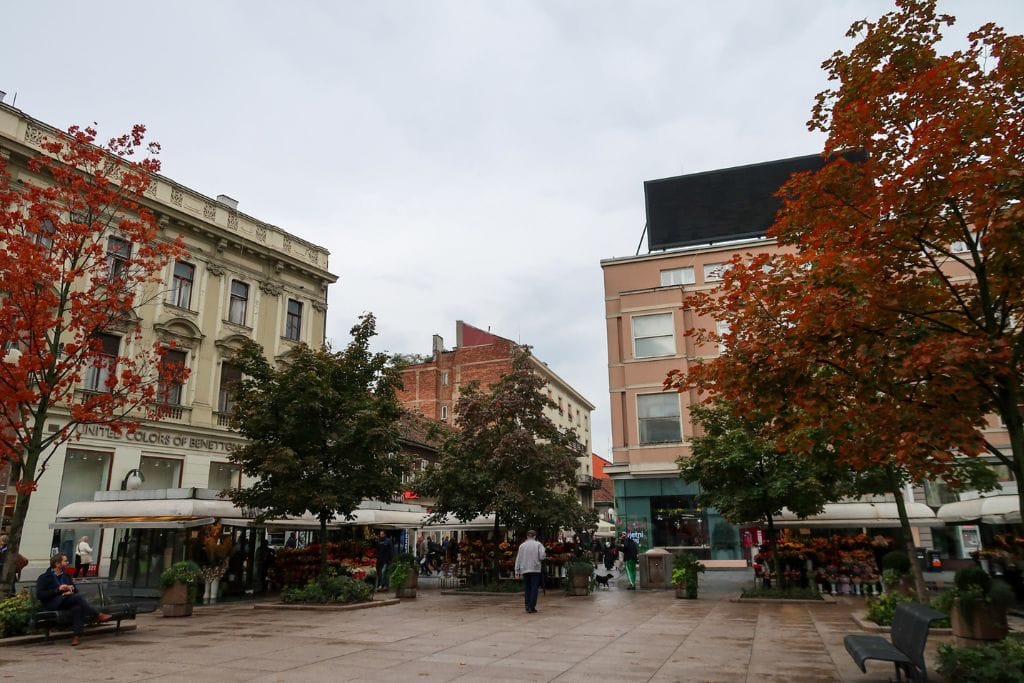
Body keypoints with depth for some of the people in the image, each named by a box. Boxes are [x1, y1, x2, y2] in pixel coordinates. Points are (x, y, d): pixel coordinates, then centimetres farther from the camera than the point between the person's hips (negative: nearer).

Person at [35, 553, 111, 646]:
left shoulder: (66, 576, 23)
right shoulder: (44, 577, 5)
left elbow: (74, 589, 27)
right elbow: (39, 595, -8)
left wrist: (71, 590, 2)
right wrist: (58, 590, -17)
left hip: (67, 602, 5)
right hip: (53, 604, -5)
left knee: (77, 607, -35)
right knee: (78, 597, -33)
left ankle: (76, 635, -41)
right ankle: (98, 616, -27)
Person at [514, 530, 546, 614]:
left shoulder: (522, 545, 8)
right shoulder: (538, 544, 0)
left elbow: (518, 559, 6)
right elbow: (542, 557, -9)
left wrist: (517, 572, 9)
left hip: (524, 570, 3)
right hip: (535, 569, -3)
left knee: (527, 589, 11)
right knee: (534, 589, 0)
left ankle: (527, 607, 11)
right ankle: (531, 607, -7)